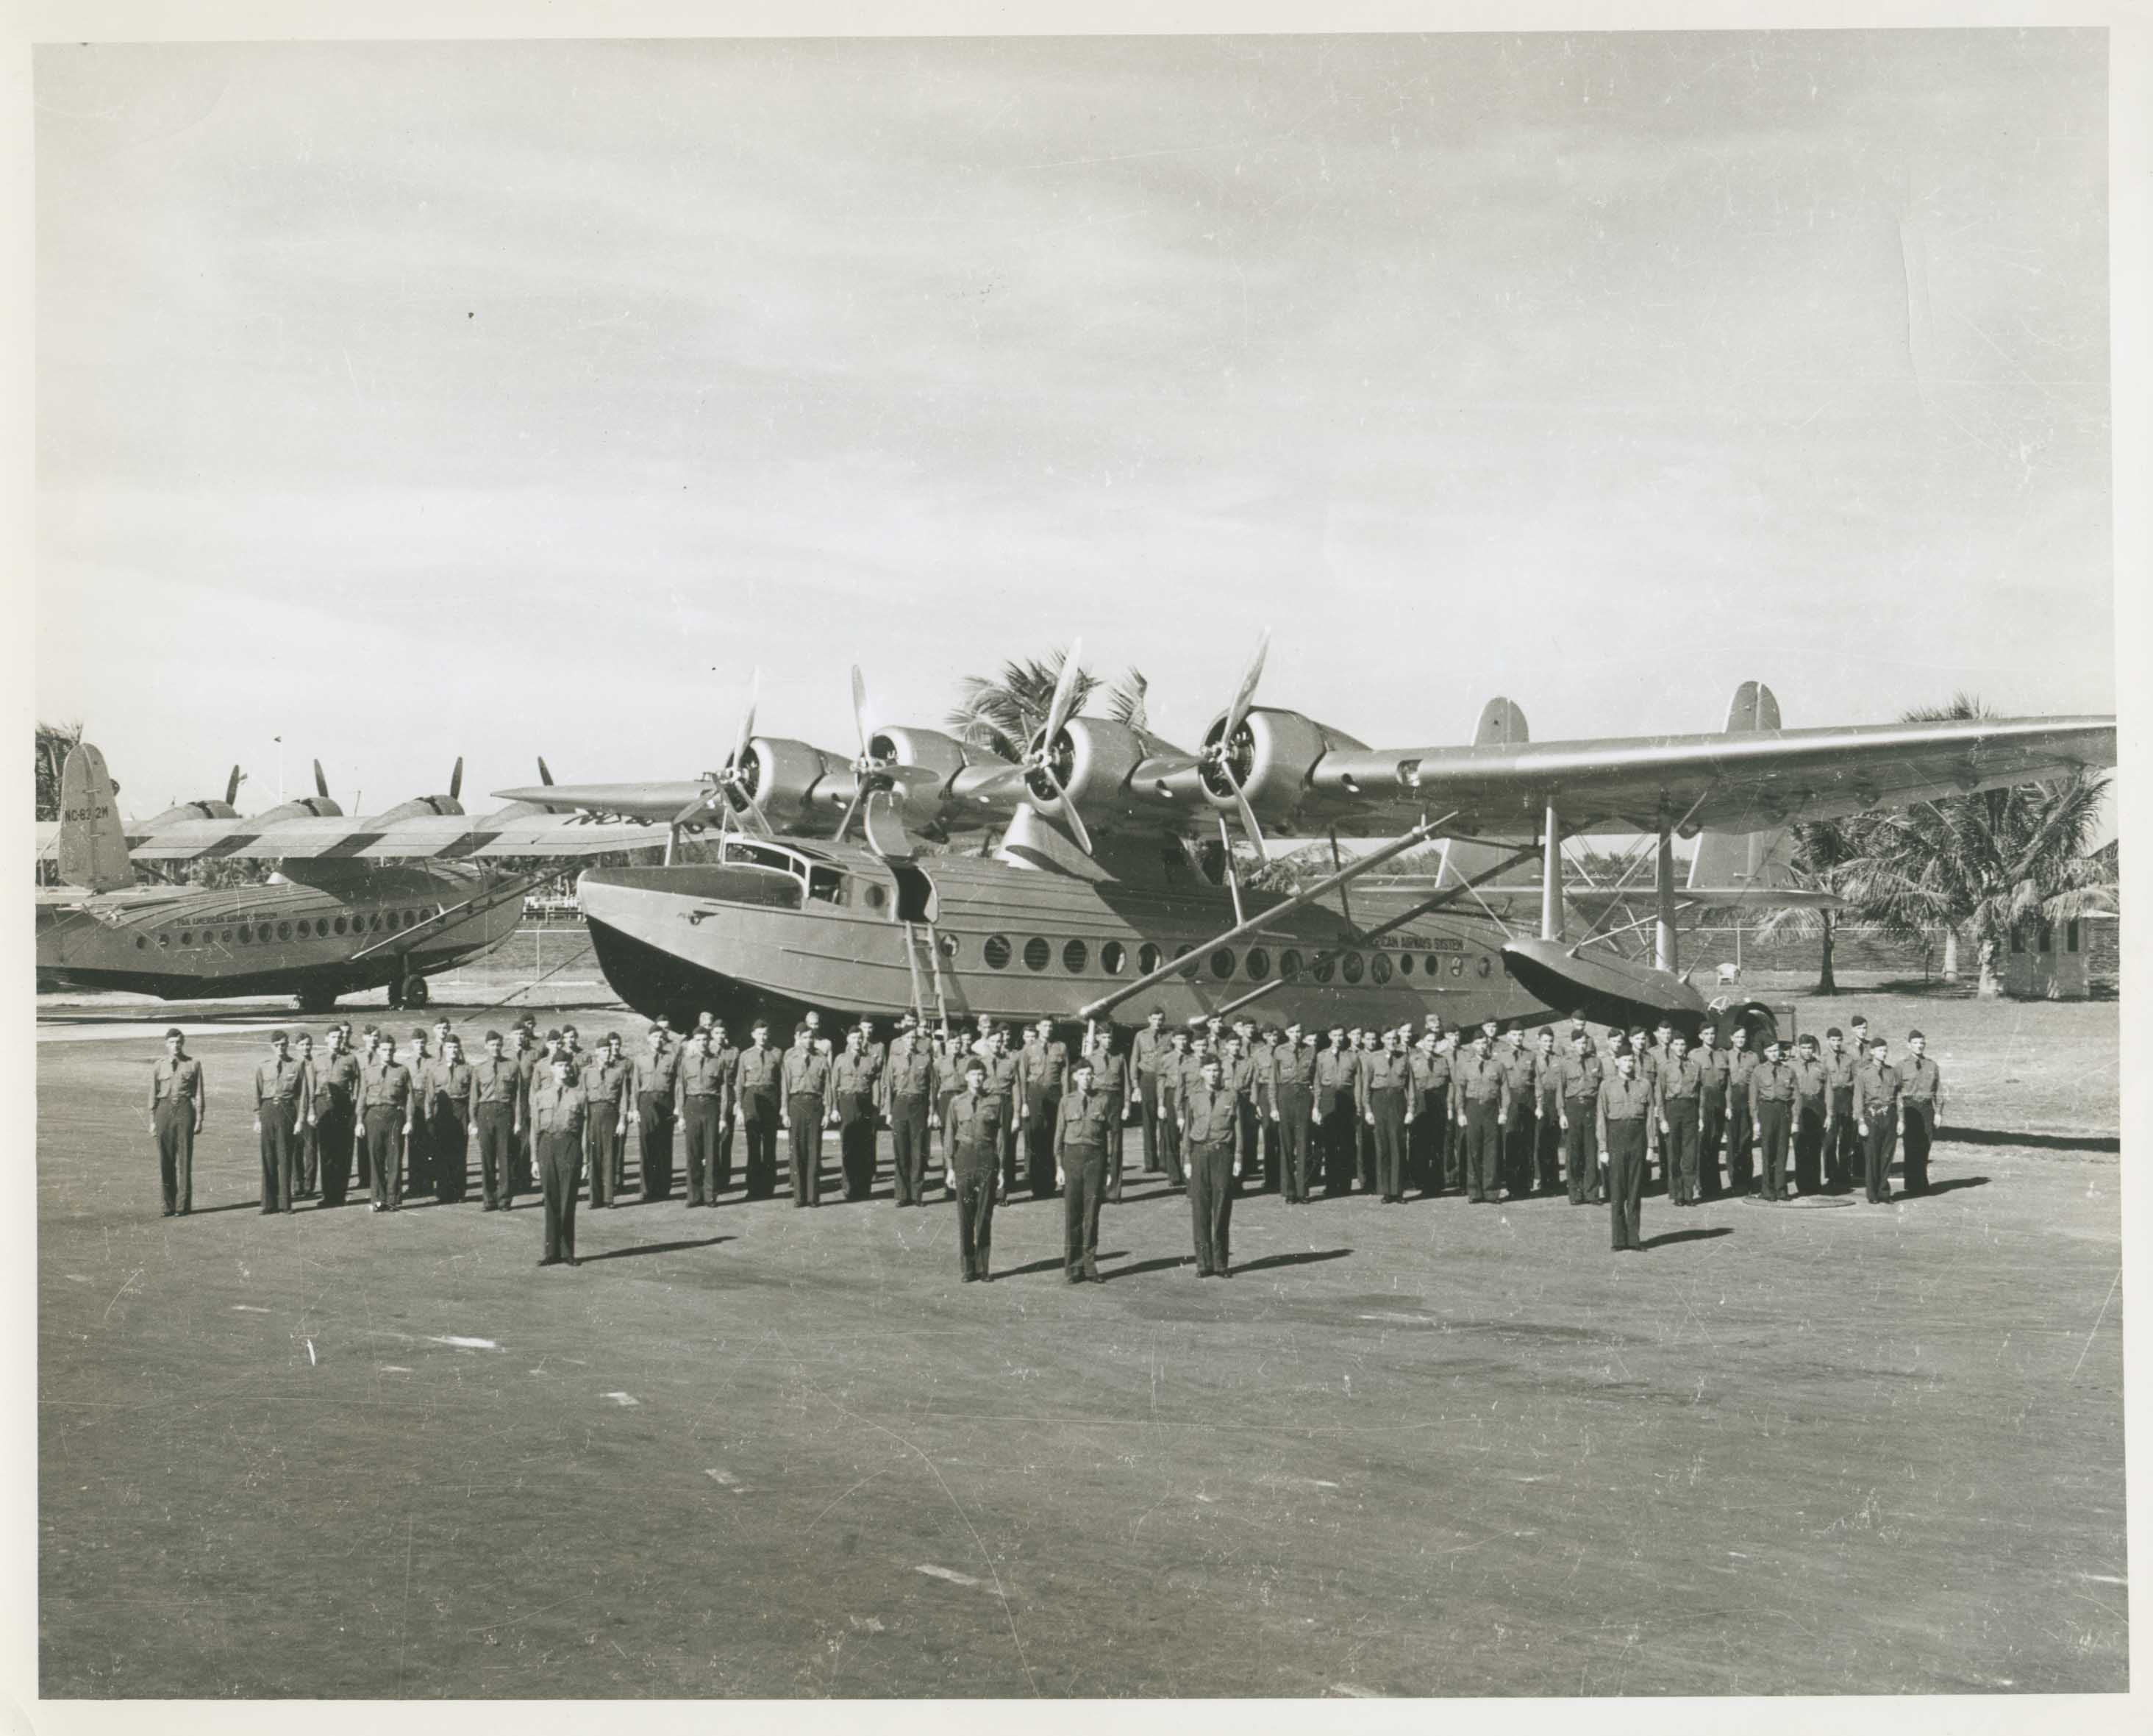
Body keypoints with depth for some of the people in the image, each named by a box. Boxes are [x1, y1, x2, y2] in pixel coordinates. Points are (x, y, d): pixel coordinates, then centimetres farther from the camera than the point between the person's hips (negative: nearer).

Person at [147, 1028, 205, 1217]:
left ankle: (183, 1205, 4)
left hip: (185, 1109, -2)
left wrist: (199, 1119, -1)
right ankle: (169, 1205, 12)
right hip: (164, 1109, 2)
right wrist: (152, 1121, 6)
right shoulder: (159, 1067, 8)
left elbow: (199, 1093, 4)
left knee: (184, 1159, -2)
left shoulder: (193, 1064, 4)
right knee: (165, 1160, 3)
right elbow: (153, 1095, 10)